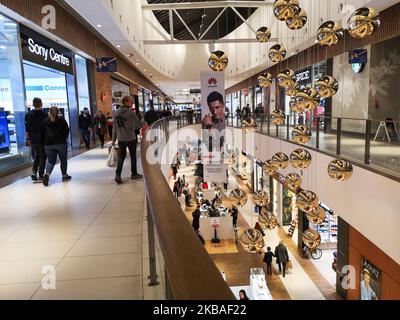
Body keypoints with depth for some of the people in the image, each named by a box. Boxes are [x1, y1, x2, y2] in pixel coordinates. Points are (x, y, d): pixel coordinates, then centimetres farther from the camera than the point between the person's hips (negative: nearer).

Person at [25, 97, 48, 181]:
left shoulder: (28, 115, 2)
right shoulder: (45, 115, -9)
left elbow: (27, 129, 5)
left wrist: (27, 139, 12)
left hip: (33, 140, 3)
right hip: (43, 140, -3)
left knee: (36, 156, 19)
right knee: (42, 157, 6)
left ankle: (34, 172, 2)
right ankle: (41, 175, 7)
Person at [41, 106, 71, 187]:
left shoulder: (45, 121, 3)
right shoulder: (62, 120, -3)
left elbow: (43, 132, 6)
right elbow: (67, 131, 1)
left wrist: (46, 140, 18)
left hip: (48, 144, 2)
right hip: (61, 144, -2)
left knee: (50, 161, 10)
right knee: (63, 160, 14)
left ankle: (47, 174, -14)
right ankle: (64, 175, 22)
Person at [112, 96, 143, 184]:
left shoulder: (116, 113, 1)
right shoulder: (131, 113, -14)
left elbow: (114, 127, 5)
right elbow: (139, 125, -6)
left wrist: (114, 139, 11)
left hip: (121, 139, 4)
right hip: (131, 138, -4)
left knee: (121, 156, 13)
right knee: (133, 156, 13)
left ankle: (118, 174, 1)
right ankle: (134, 174, 24)